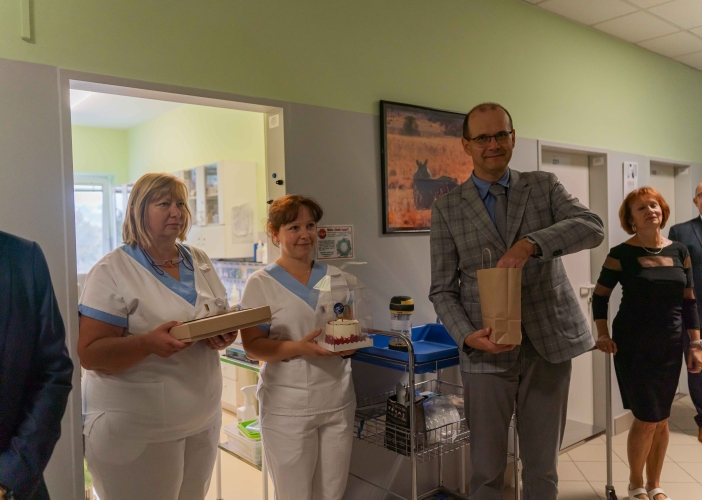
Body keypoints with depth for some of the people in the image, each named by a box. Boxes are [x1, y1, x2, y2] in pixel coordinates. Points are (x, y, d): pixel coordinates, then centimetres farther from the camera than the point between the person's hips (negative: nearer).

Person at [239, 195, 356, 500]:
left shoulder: (335, 279, 7)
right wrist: (299, 348, -24)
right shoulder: (262, 283, -6)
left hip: (338, 403, 4)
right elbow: (252, 346, -9)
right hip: (288, 409, -4)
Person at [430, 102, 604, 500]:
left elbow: (593, 227, -12)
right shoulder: (447, 208, 2)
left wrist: (530, 243, -28)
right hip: (487, 353, -1)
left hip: (549, 344, 1)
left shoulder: (544, 186, 5)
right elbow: (443, 289, 1)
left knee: (544, 468, 15)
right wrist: (467, 336, -16)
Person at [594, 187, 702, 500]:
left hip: (670, 347, 4)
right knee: (647, 419, -2)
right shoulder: (622, 254, -8)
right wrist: (603, 334, -13)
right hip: (633, 347, -4)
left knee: (661, 420, 12)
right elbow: (600, 296, -2)